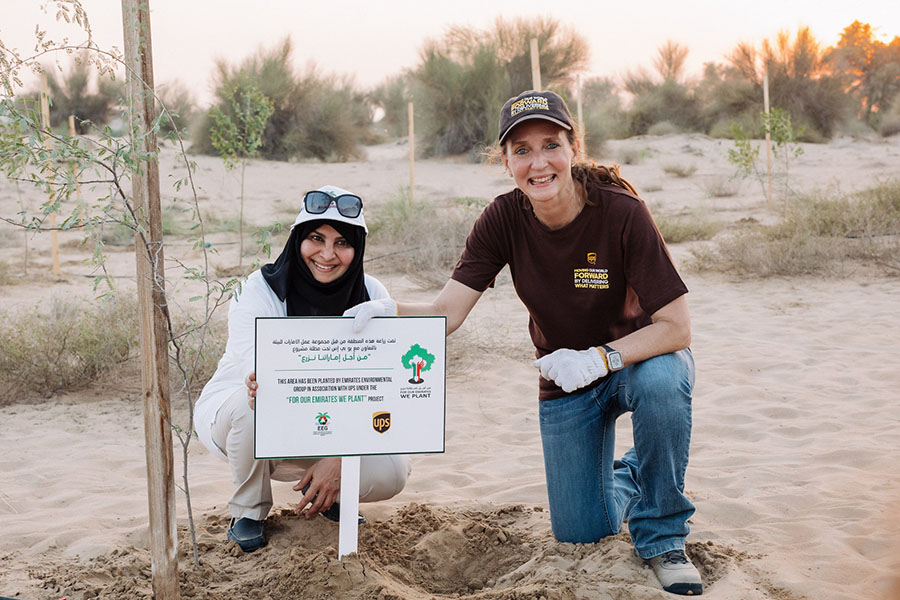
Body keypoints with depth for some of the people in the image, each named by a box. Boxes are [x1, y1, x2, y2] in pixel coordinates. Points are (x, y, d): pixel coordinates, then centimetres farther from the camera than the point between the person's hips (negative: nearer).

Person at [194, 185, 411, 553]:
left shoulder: (371, 296, -13)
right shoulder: (260, 290, -23)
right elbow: (257, 370, -36)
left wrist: (339, 457, -27)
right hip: (229, 414, -2)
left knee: (391, 473, -21)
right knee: (252, 403, -38)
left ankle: (321, 492, 13)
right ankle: (248, 510, -10)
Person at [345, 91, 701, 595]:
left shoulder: (621, 212, -26)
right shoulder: (505, 219, -16)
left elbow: (677, 326, -26)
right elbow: (446, 313, -22)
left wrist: (601, 358, -39)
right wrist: (389, 311, -42)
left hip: (639, 357, -3)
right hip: (565, 383, 3)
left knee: (663, 380, -39)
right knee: (580, 532, 2)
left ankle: (662, 537, -15)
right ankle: (623, 476, 39)